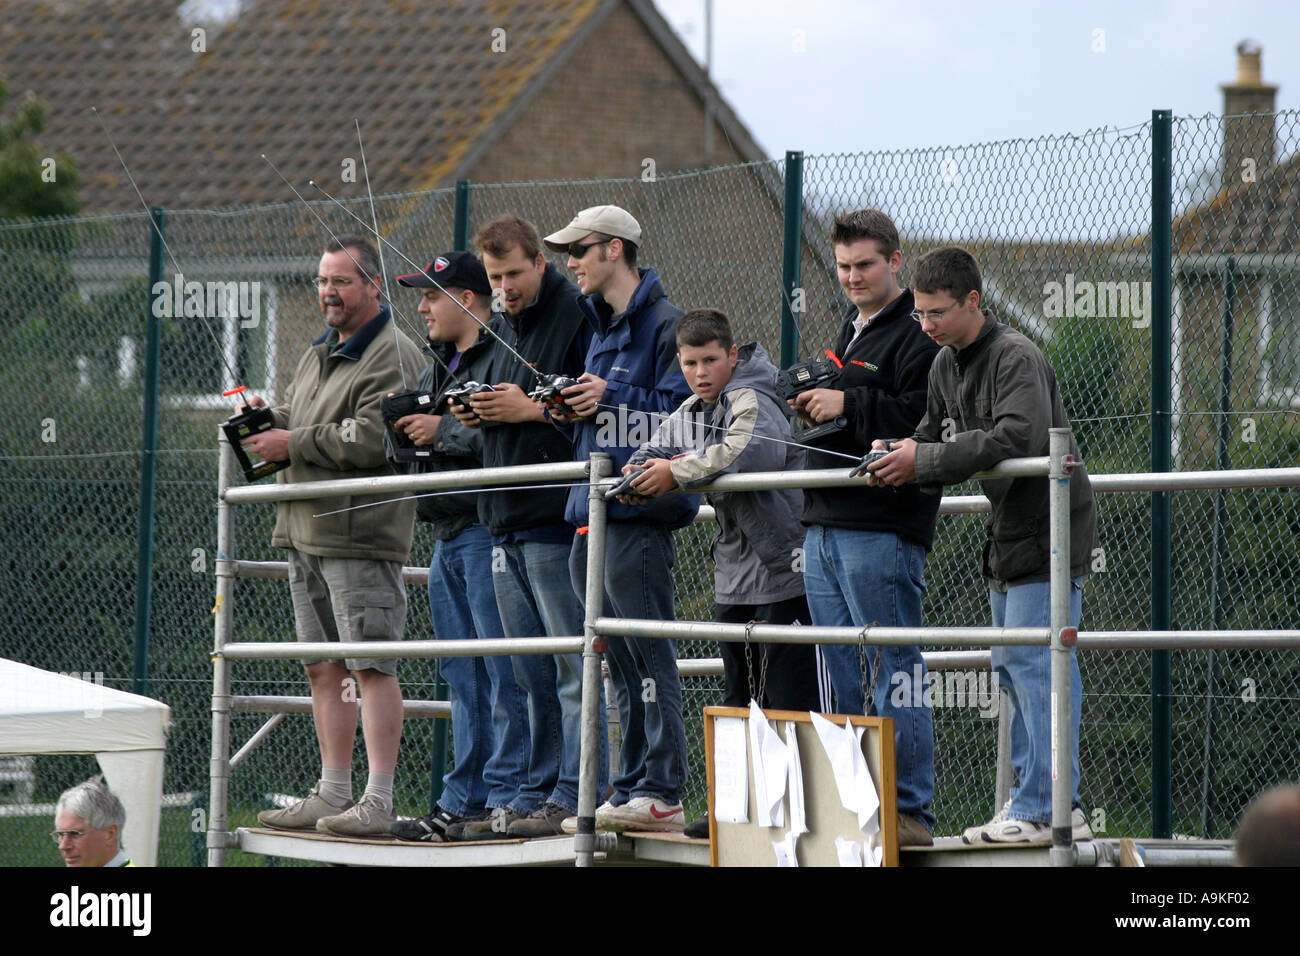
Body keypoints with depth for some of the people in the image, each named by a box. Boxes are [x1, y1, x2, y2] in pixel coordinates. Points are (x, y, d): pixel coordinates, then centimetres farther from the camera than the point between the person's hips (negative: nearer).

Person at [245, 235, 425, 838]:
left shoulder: (393, 358, -9)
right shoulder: (316, 357, 22)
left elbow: (372, 438, -20)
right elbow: (294, 422, 27)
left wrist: (293, 444, -14)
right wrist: (267, 421, 4)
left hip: (360, 537, -9)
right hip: (305, 534, 9)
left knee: (371, 666, -10)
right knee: (323, 668, 11)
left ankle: (378, 803, -11)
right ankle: (332, 793, 17)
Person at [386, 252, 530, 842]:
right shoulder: (436, 368, 22)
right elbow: (423, 439, 26)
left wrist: (444, 432, -17)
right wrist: (405, 428, 5)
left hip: (489, 529, -10)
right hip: (448, 535, 10)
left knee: (503, 672, -7)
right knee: (462, 676, 11)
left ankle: (507, 797, -5)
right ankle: (465, 799, 14)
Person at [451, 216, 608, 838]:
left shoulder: (577, 317, -9)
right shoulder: (503, 326, 19)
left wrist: (532, 410, -17)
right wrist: (476, 413, 7)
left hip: (558, 519, -9)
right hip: (507, 523, 9)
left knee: (574, 666, -6)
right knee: (532, 674, 12)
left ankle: (577, 795, -5)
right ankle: (538, 793, 16)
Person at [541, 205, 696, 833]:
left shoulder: (665, 324, -7)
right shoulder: (602, 327, 21)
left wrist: (613, 399, -17)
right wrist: (574, 406, 5)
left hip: (640, 514, -9)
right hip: (595, 513, 9)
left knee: (647, 653, -9)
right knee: (619, 661, 11)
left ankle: (663, 793, -8)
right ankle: (632, 790, 15)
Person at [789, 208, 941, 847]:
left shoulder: (916, 335, -8)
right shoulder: (849, 333, 22)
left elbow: (925, 419, -21)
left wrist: (847, 404, -19)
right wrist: (810, 404, 13)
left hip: (882, 530, -9)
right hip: (825, 527, 9)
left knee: (894, 672, -8)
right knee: (842, 679, 11)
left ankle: (912, 811, -6)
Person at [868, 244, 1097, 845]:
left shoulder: (1016, 357, -17)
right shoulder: (945, 364, 11)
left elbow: (1018, 438, -30)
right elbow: (935, 435, 17)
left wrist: (924, 461, -28)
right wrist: (900, 455, -6)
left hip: (1050, 527, -10)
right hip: (1008, 529, 10)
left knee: (1035, 665, -13)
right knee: (1012, 668, 11)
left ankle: (1049, 808, -13)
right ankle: (1034, 799, 15)